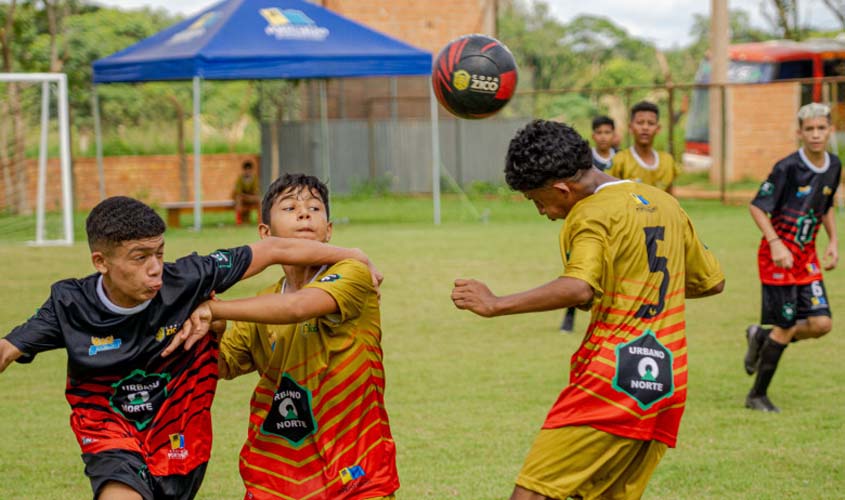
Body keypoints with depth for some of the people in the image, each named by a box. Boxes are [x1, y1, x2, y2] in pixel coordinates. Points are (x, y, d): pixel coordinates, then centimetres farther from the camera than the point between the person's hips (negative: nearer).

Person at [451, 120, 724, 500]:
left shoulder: (592, 215, -8)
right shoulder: (666, 204, 16)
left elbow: (578, 289, -26)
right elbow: (712, 281, 25)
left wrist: (496, 305, -20)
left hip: (611, 380, -8)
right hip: (667, 385, 8)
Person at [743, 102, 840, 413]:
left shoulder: (834, 167, 5)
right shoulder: (788, 168, -16)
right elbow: (757, 206, -13)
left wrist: (833, 242, 9)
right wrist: (776, 244, -23)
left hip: (807, 256, 6)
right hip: (779, 256, -6)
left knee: (821, 323, -5)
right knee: (785, 328, -5)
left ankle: (761, 337, 22)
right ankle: (757, 396, 12)